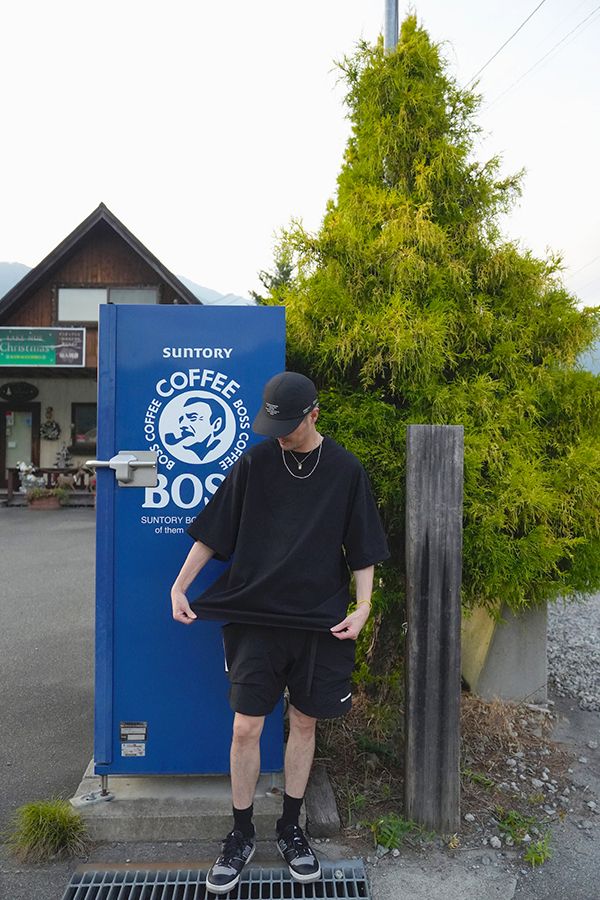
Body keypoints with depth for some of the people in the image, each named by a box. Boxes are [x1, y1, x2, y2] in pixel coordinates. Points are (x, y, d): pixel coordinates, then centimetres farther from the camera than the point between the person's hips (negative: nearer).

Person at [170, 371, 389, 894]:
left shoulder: (346, 471, -2)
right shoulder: (255, 463, -2)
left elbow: (363, 551, 2)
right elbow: (213, 532, 3)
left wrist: (363, 606, -8)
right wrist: (180, 585, -2)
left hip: (320, 620, 0)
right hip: (255, 617, 0)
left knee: (304, 723, 12)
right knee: (246, 727, 3)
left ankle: (290, 828, 31)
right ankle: (241, 835, 24)